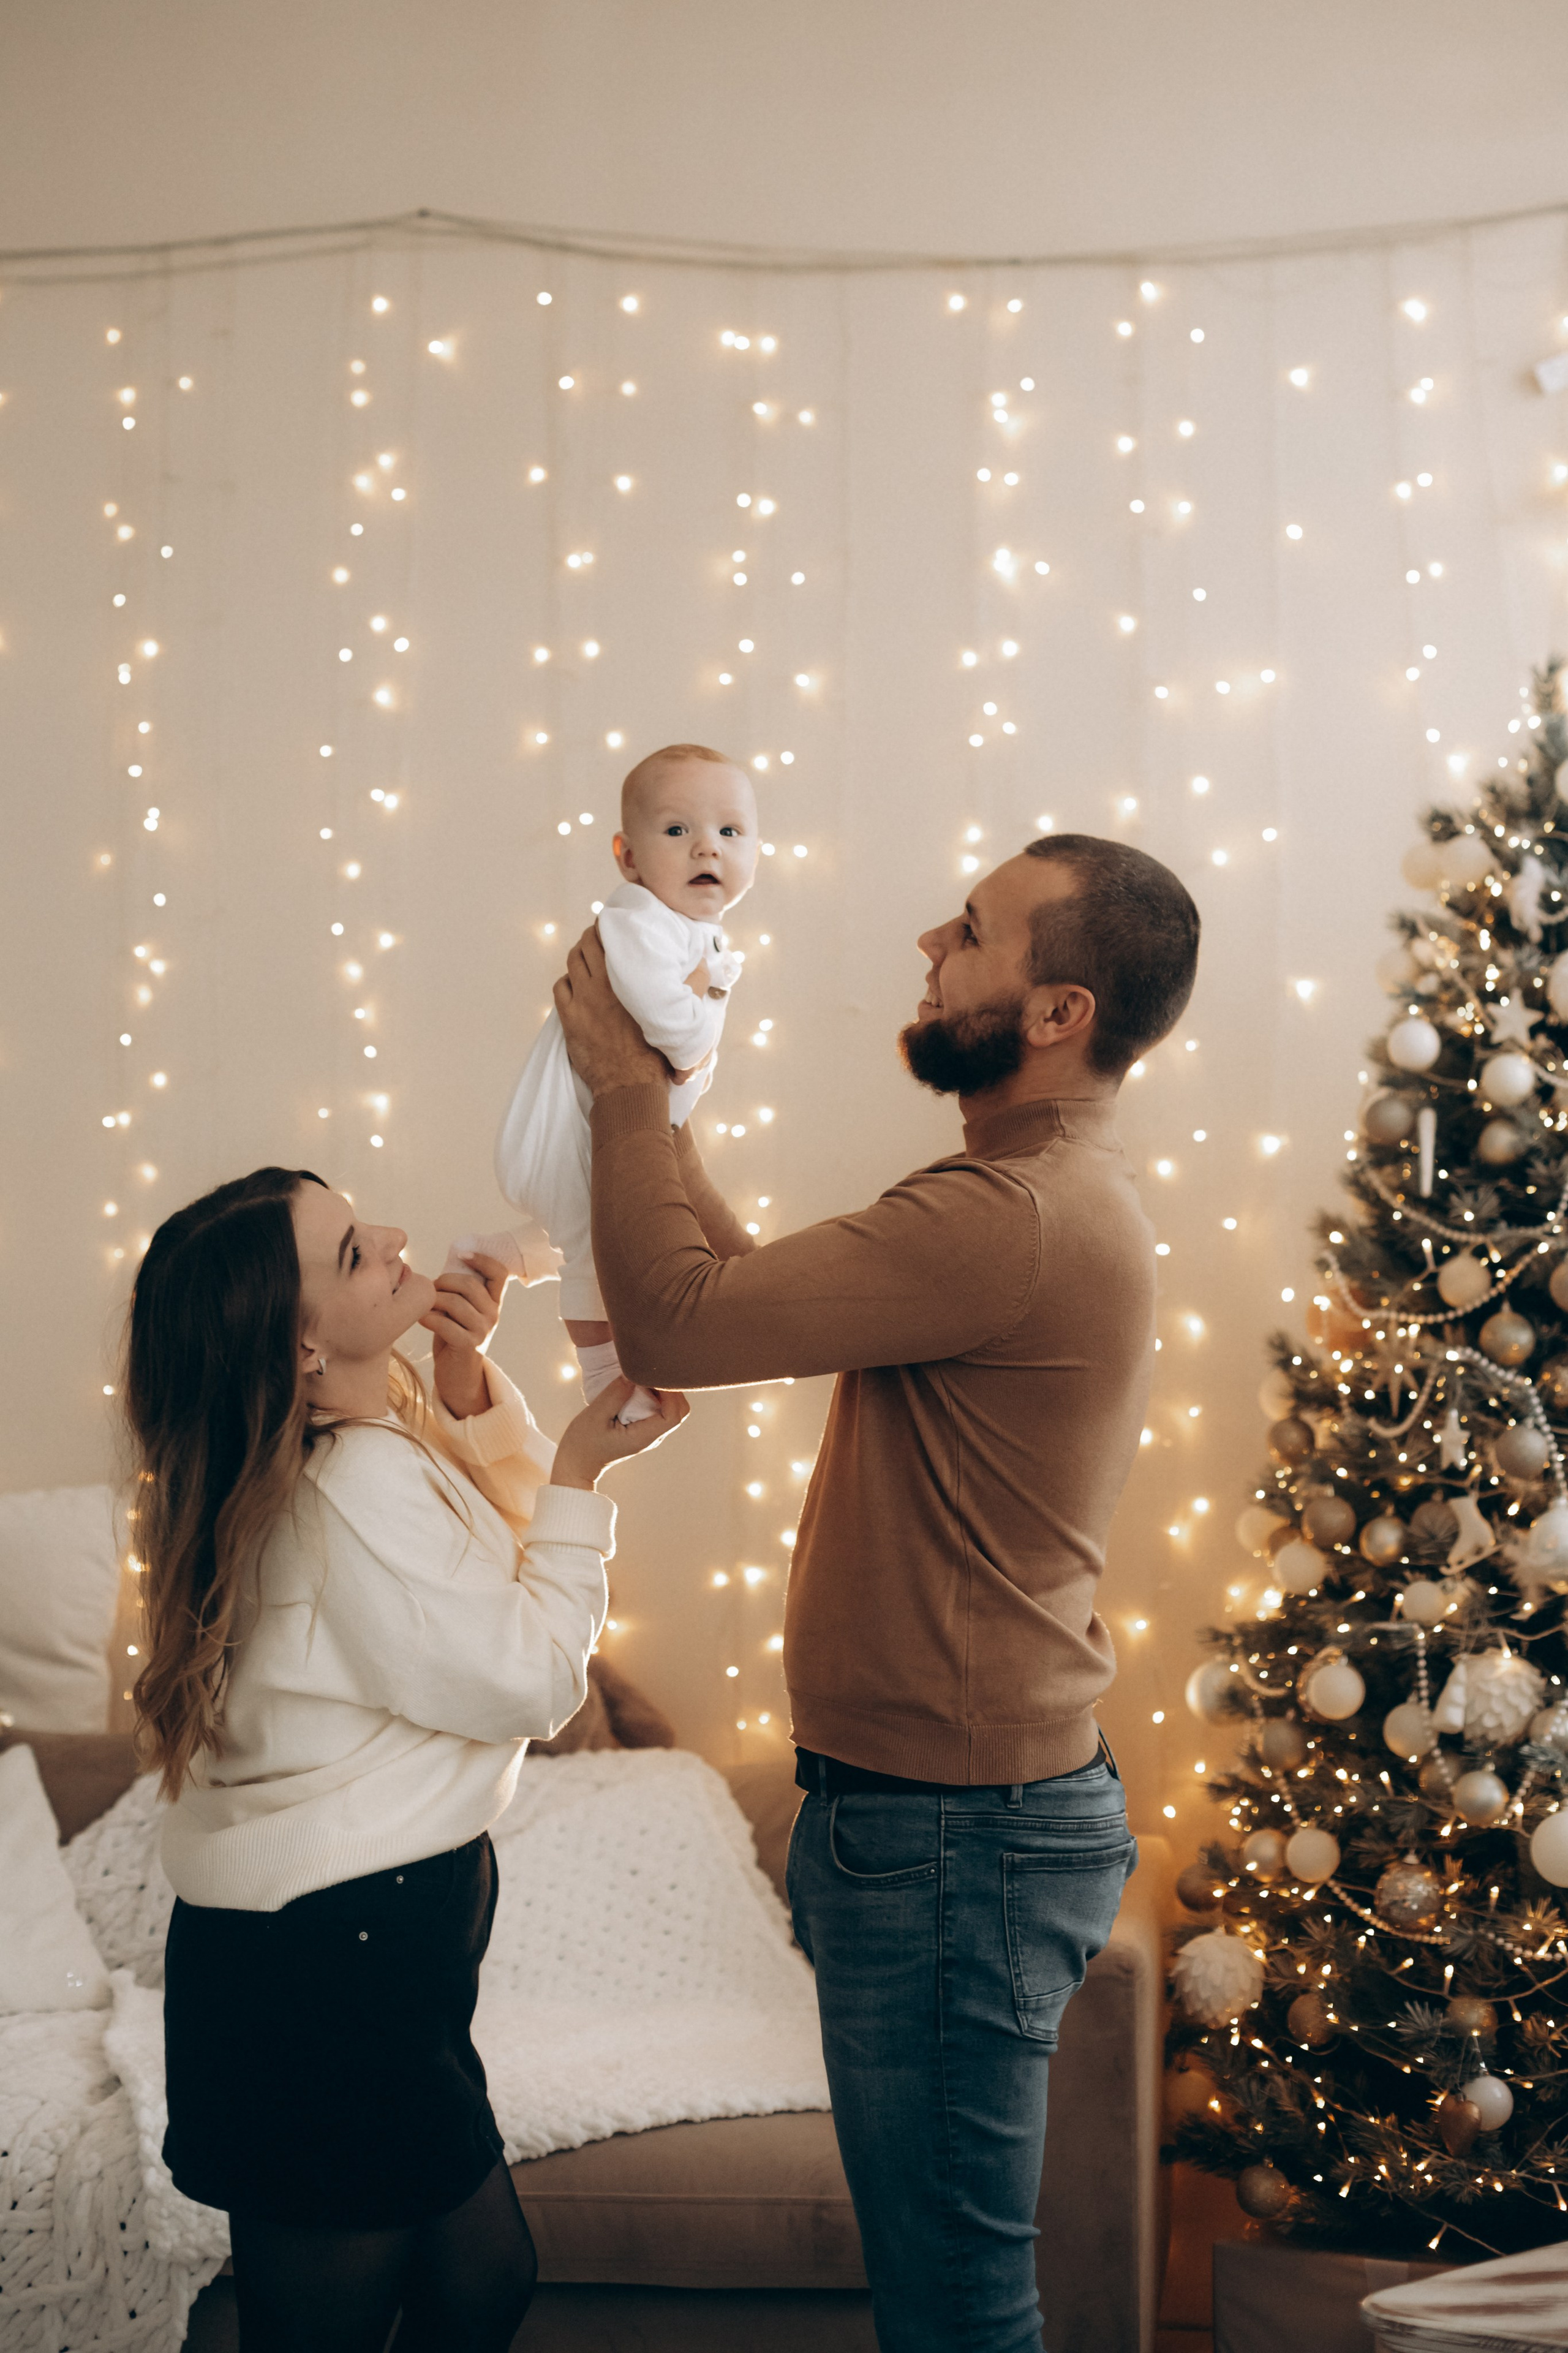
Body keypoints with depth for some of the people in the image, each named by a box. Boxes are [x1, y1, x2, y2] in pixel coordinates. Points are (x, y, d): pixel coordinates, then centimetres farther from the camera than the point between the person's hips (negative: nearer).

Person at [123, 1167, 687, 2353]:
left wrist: (470, 1376, 4)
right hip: (328, 1960, -10)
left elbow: (505, 1495, 22)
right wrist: (581, 1475, -10)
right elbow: (532, 1683, -17)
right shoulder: (361, 1482, -23)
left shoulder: (371, 1442, 6)